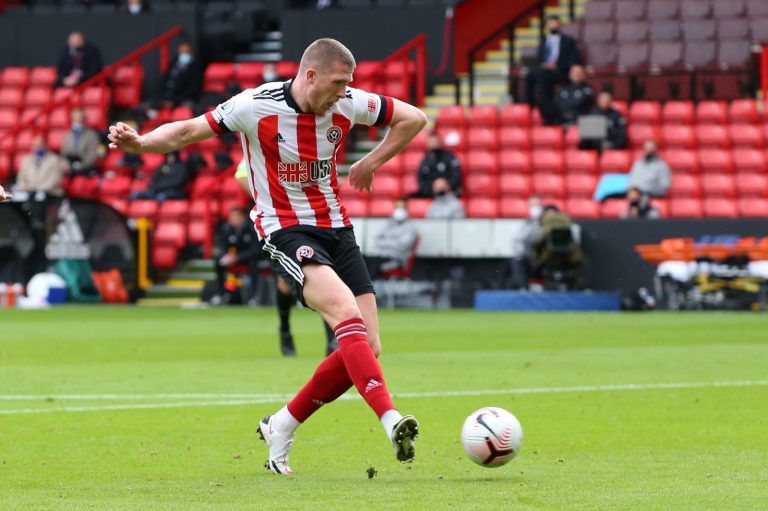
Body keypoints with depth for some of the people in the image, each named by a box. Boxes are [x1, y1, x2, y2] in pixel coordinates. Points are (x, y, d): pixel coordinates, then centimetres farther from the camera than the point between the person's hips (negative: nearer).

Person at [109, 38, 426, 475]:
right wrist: (140, 142, -24)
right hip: (285, 230, -6)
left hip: (336, 228, 6)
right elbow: (188, 131, -8)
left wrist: (371, 163, 8)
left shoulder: (348, 104, -3)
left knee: (366, 349, -3)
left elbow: (413, 118, 11)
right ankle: (391, 421, -40)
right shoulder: (257, 106, -14)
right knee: (347, 312, -30)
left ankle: (282, 427, 14)